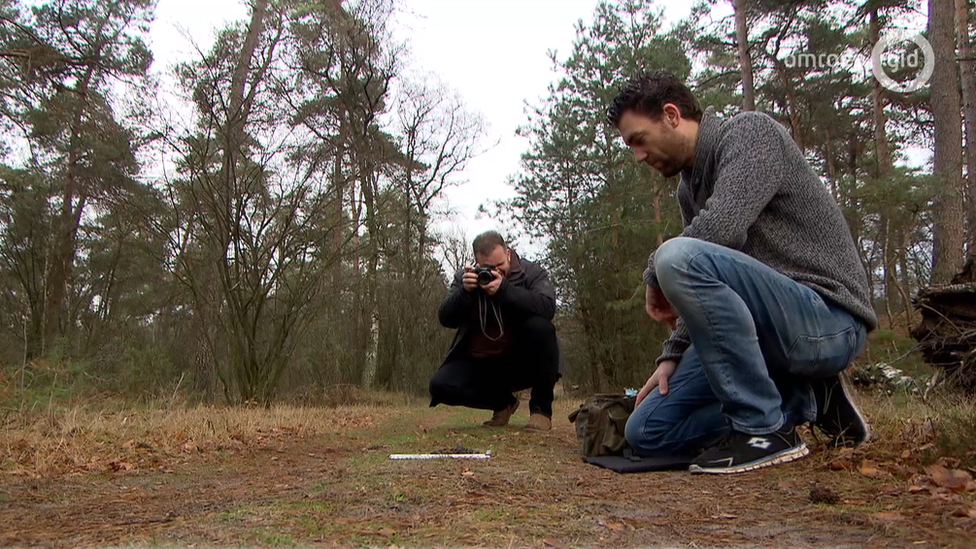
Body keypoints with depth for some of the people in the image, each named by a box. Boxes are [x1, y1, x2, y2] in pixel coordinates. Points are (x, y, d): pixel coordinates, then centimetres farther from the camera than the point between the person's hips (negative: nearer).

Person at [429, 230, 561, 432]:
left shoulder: (531, 272, -7)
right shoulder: (465, 277, 1)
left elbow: (547, 307, -27)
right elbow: (446, 320, -6)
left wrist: (504, 289, -34)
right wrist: (464, 292, -23)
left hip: (521, 361, -3)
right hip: (478, 362, 3)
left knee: (540, 327, -32)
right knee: (440, 386, -21)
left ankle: (541, 408, -14)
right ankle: (503, 402, 8)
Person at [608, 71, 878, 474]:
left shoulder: (750, 132, -8)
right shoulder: (689, 186, 17)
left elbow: (721, 228, -27)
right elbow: (705, 290, 20)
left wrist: (655, 274, -10)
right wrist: (672, 356, 8)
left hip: (827, 319, -9)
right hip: (771, 331, 9)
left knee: (680, 257, -33)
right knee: (647, 432, 0)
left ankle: (764, 428, -19)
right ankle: (808, 400, 7)